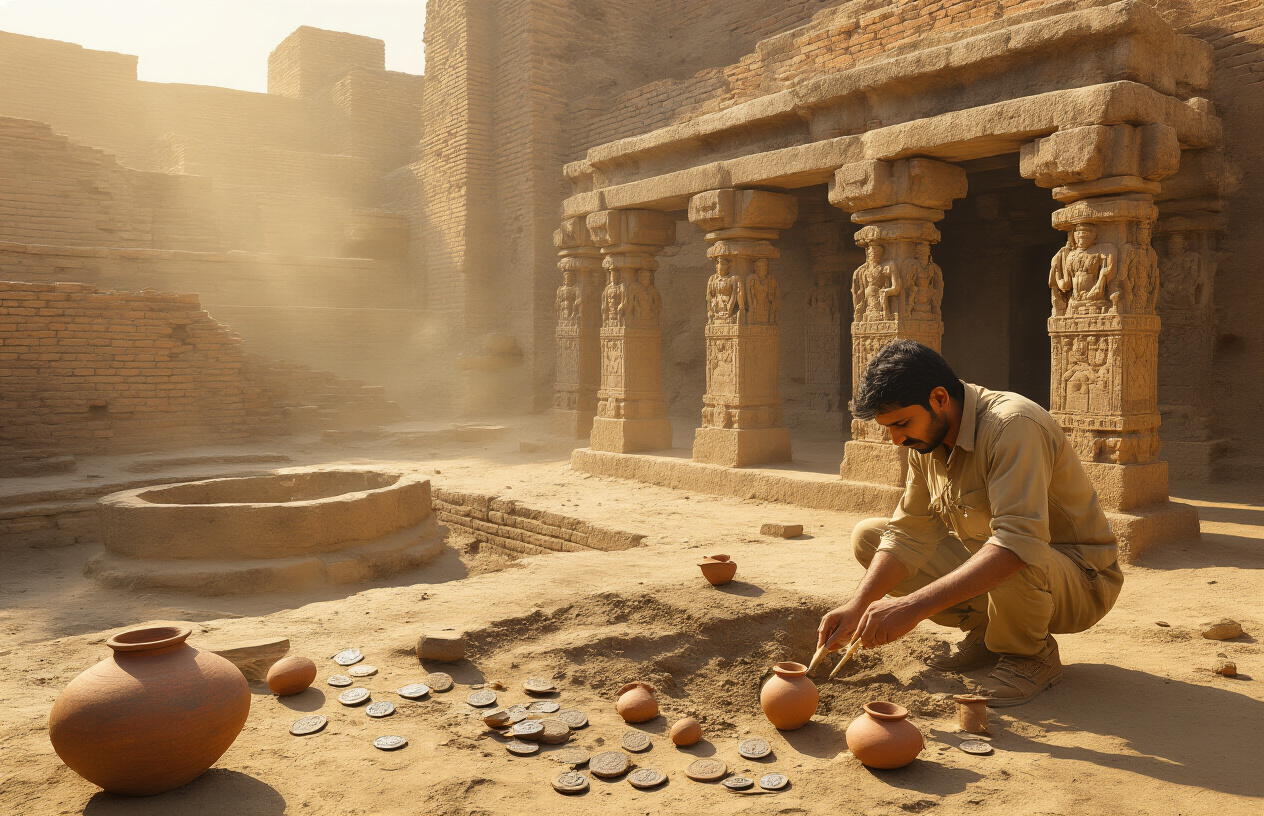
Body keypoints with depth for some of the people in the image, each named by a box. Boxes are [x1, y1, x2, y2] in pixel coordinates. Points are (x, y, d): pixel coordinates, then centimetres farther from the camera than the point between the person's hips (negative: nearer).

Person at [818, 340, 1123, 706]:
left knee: (1014, 567, -42)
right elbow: (908, 535, -3)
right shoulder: (925, 441, -4)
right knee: (867, 536, -3)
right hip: (986, 568, 7)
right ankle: (986, 632, 6)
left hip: (1081, 580, -7)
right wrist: (859, 605, -19)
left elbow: (1020, 543, -42)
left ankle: (1033, 654, -6)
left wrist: (915, 605, -46)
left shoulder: (1013, 426, -30)